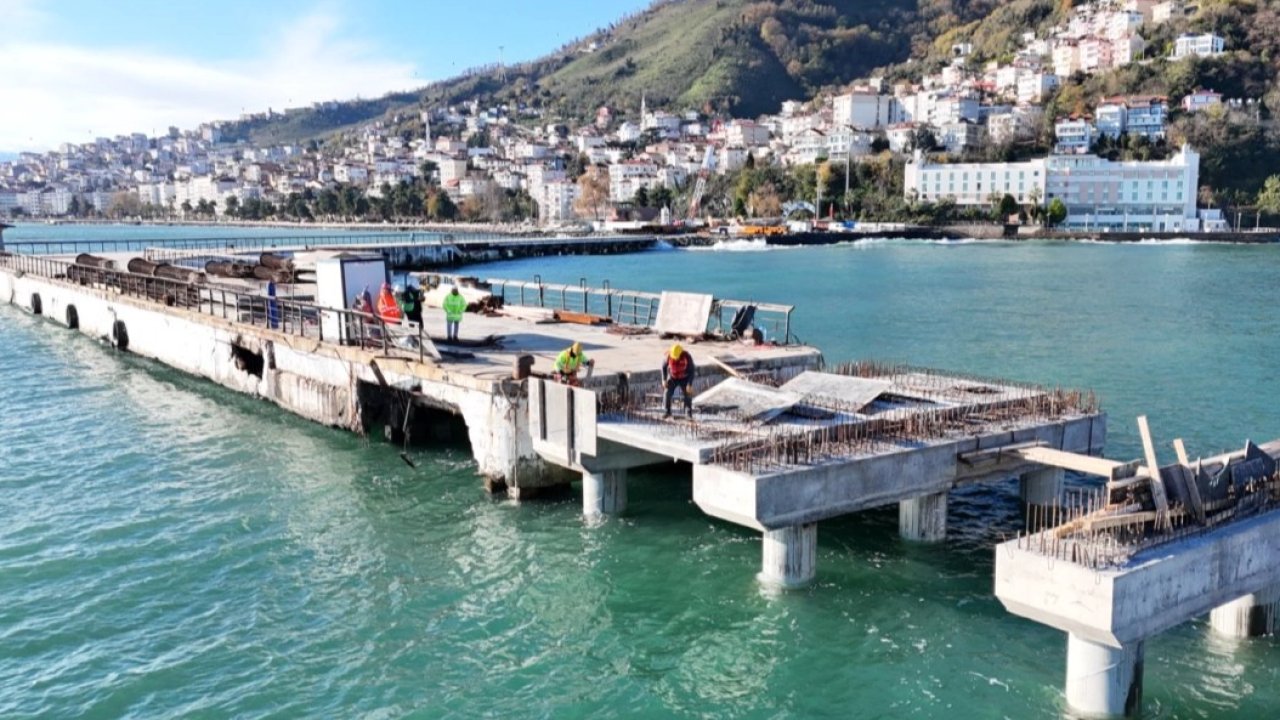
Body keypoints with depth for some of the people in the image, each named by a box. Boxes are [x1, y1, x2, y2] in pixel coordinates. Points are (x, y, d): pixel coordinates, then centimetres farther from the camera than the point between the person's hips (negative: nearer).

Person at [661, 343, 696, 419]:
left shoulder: (687, 357, -28)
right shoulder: (668, 356, -25)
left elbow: (691, 371, -19)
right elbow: (664, 366, -6)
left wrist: (689, 385, -22)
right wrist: (664, 380, -10)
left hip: (684, 378, -1)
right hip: (672, 378, 1)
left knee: (688, 394, -12)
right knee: (667, 393, -12)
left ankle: (688, 413, -3)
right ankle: (667, 412, 1)